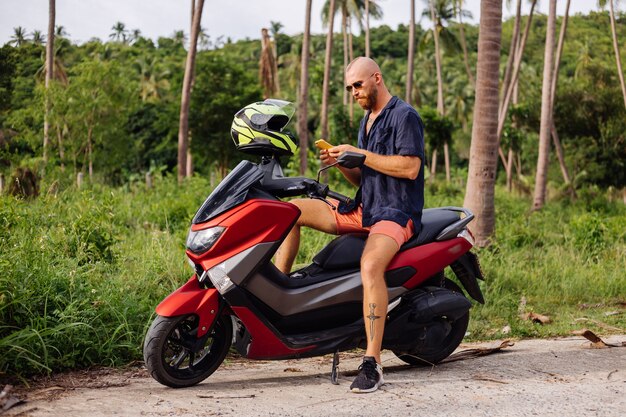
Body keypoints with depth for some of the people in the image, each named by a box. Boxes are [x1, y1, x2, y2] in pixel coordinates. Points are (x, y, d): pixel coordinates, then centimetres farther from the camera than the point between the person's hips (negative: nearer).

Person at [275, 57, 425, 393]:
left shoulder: (405, 115, -7)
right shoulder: (367, 120, 20)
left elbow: (410, 168, -19)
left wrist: (360, 154, -17)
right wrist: (340, 162, 0)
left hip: (396, 213, -9)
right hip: (362, 210, 9)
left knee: (370, 265, -37)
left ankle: (372, 363, -35)